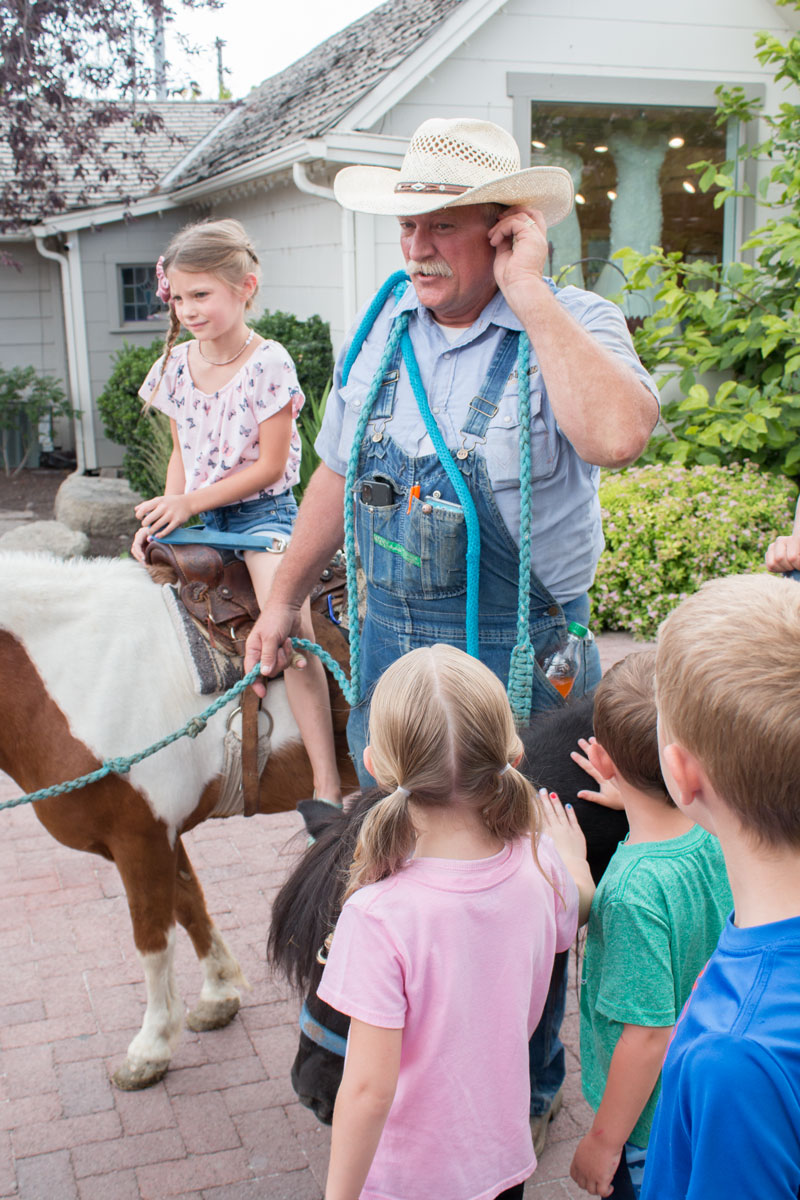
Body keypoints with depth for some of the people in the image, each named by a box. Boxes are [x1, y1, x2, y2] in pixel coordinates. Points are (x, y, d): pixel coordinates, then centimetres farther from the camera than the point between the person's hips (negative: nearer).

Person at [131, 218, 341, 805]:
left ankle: (327, 785, -22)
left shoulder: (267, 362, -12)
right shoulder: (176, 364, 6)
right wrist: (166, 509, -3)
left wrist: (190, 503, -18)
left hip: (263, 511, -7)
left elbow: (270, 465, -15)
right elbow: (182, 451, 15)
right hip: (196, 515, 7)